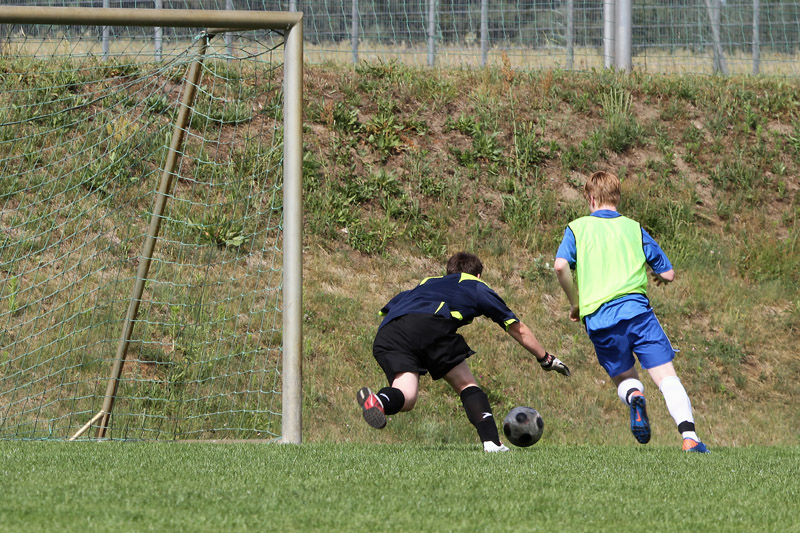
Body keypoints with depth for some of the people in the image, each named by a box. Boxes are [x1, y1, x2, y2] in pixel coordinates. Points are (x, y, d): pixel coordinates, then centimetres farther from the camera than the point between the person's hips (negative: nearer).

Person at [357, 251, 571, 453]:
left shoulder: (426, 283, 42)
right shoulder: (477, 287, 32)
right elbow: (518, 329, 38)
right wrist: (545, 358, 51)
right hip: (431, 326, -3)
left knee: (405, 399, -8)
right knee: (466, 385, 15)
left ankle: (379, 400, -42)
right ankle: (491, 442, -1)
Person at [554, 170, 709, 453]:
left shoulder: (578, 228, 12)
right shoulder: (633, 228, 16)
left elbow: (561, 265, -5)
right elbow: (668, 273, 16)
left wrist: (575, 303, 9)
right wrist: (658, 275, 40)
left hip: (598, 319, 1)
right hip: (635, 308, 0)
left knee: (624, 378, 19)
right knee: (666, 376, -5)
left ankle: (634, 397, -17)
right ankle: (689, 436, -26)